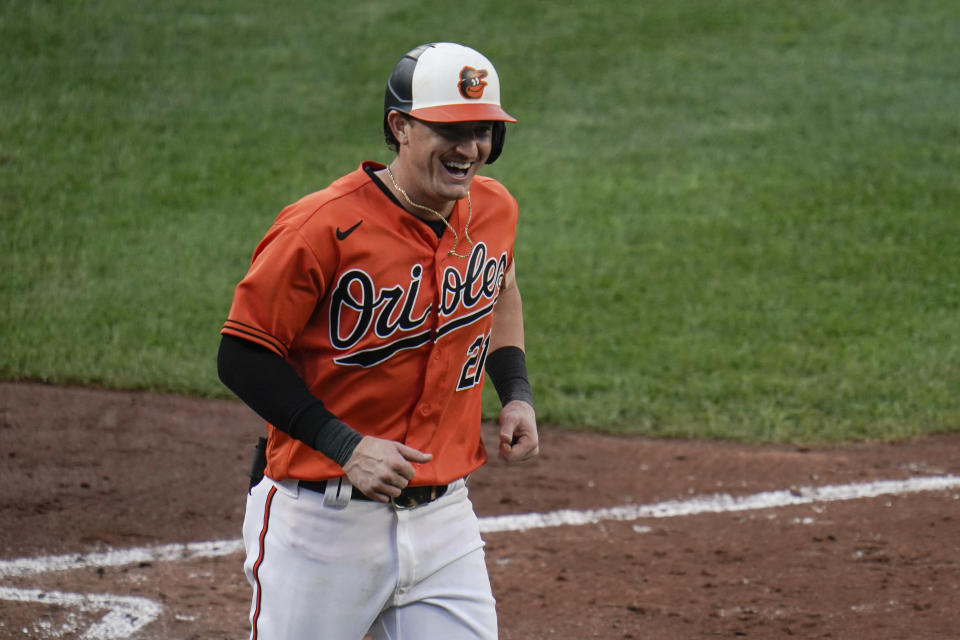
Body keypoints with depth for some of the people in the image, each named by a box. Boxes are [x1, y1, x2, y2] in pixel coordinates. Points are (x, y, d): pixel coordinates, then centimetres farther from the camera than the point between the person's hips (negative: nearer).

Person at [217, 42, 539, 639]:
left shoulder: (495, 209, 3)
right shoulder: (324, 228, -18)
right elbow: (242, 356, -14)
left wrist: (516, 393, 10)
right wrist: (346, 446, -20)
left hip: (443, 516, 5)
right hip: (323, 520, -5)